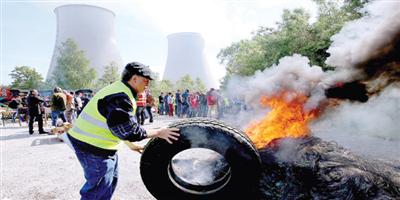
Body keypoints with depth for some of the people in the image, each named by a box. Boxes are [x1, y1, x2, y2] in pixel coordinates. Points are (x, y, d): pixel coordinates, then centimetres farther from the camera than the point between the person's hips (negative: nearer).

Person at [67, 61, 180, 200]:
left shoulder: (119, 90, 11)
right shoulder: (120, 97, -24)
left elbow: (120, 126, 19)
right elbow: (129, 130, -26)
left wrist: (131, 145, 22)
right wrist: (158, 133, -18)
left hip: (99, 144, 10)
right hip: (93, 147, -10)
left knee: (111, 179, 22)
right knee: (98, 189, 2)